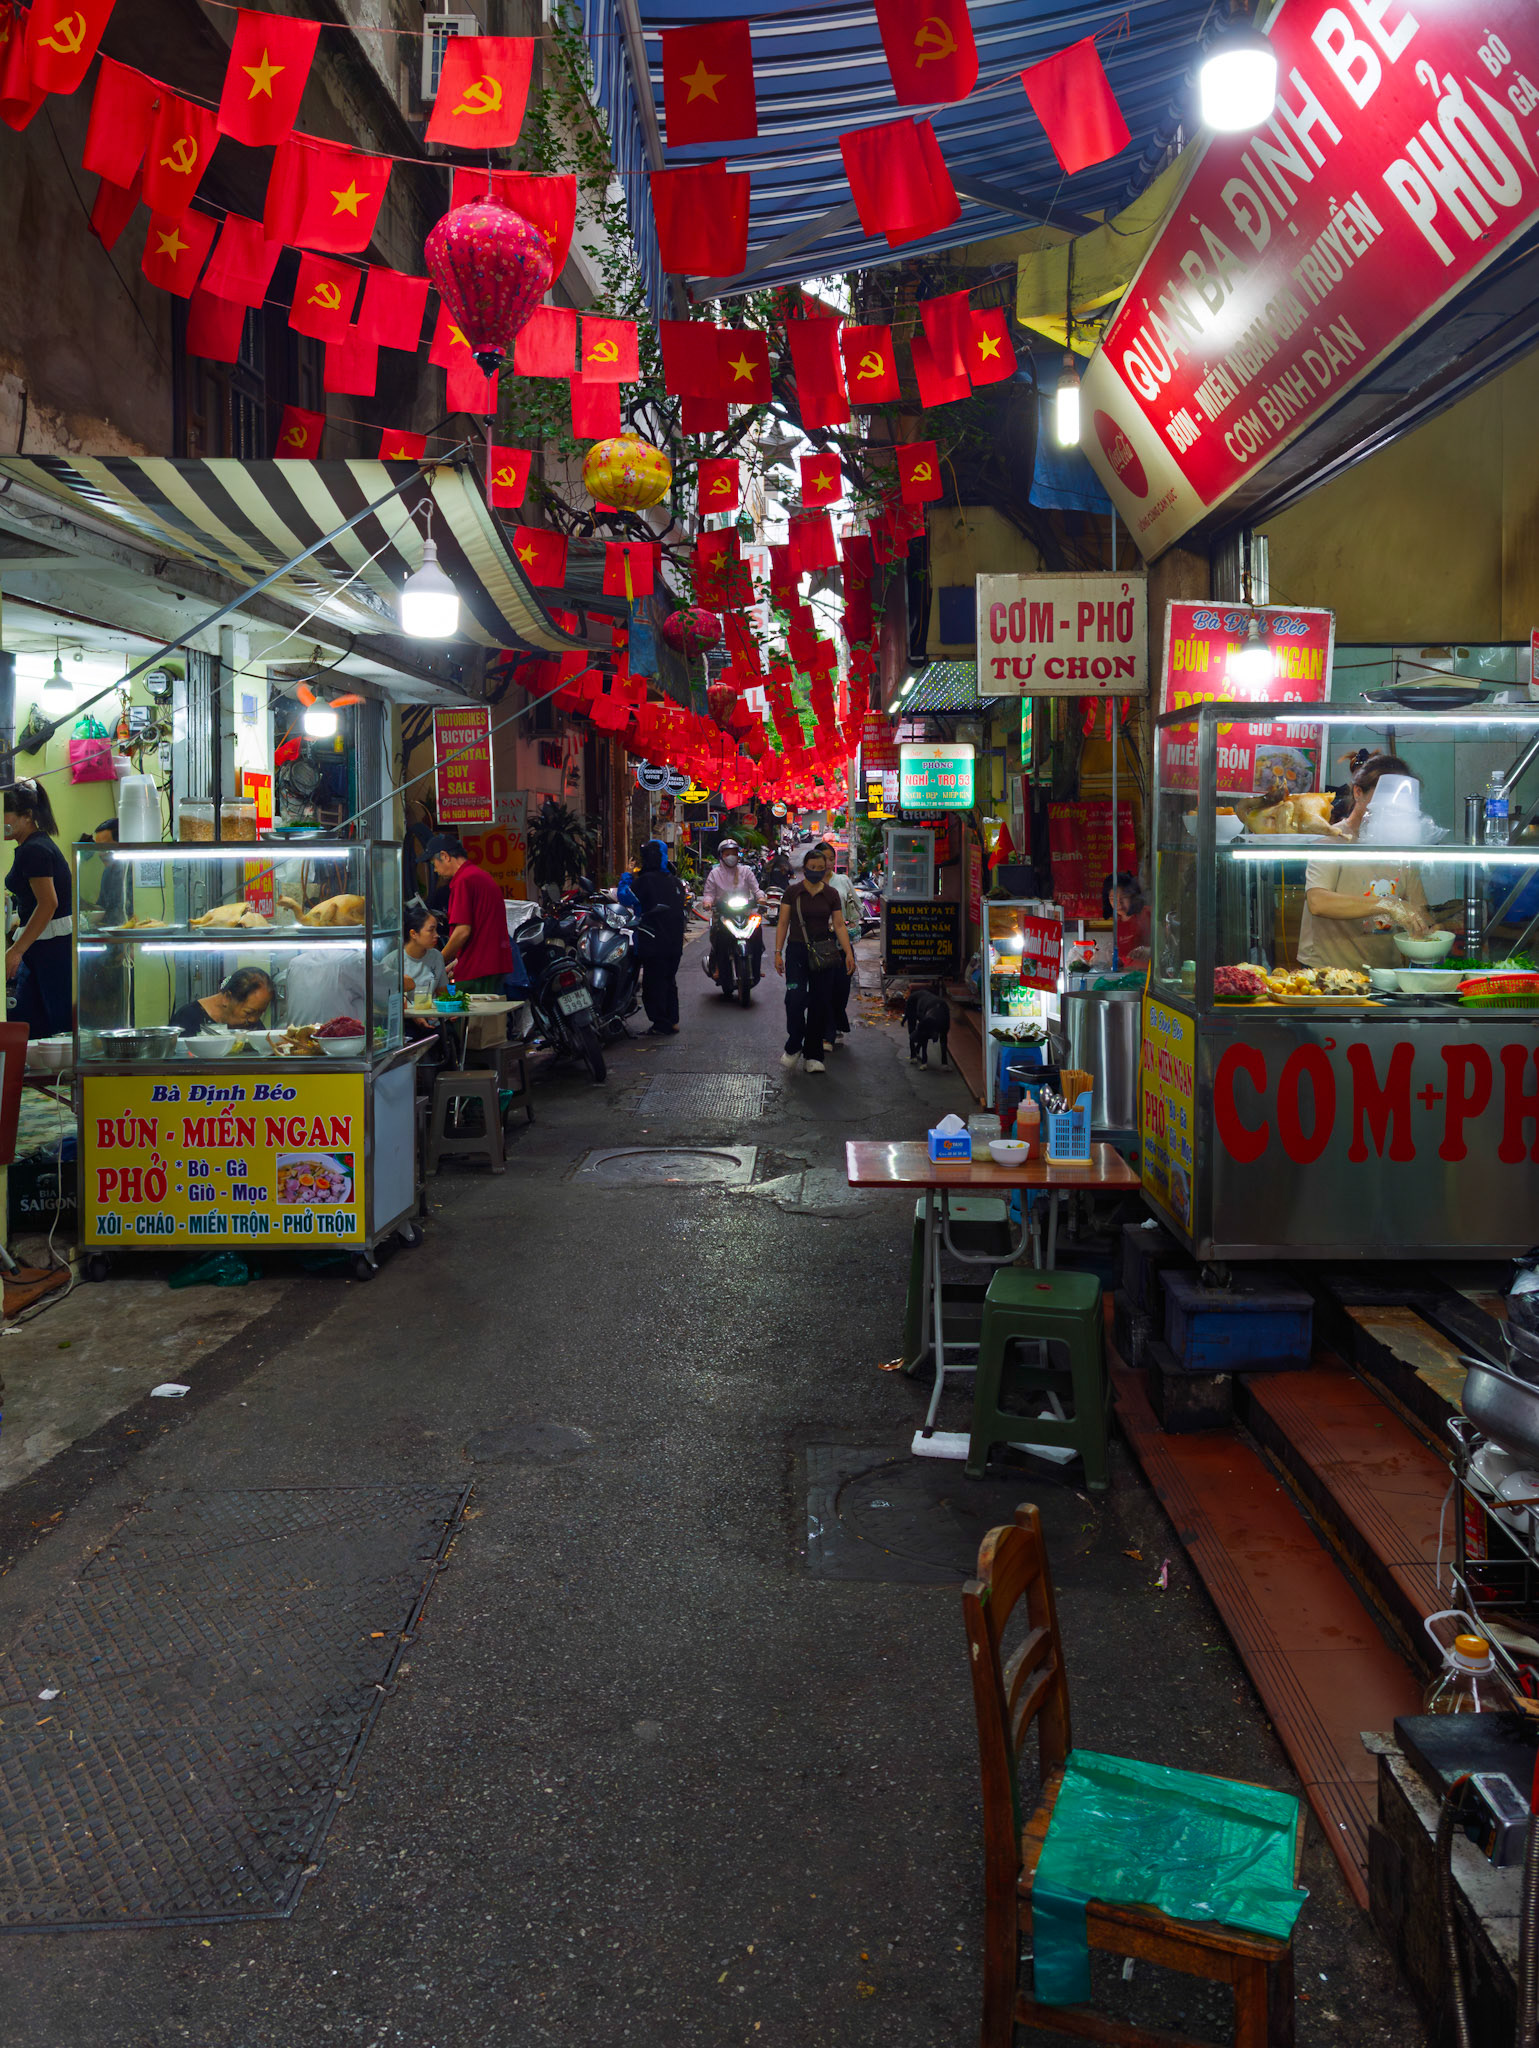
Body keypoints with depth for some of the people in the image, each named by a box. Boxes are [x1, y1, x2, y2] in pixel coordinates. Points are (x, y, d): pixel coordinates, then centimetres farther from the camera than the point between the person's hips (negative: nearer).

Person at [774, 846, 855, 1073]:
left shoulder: (831, 894, 6)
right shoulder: (792, 892, 2)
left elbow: (839, 925, 5)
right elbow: (783, 923, 3)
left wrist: (848, 953, -5)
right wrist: (778, 952, -5)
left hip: (824, 953, 2)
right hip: (797, 951, -2)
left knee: (820, 1004, 1)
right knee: (795, 999, -15)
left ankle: (813, 1055, 10)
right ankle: (793, 1046, 6)